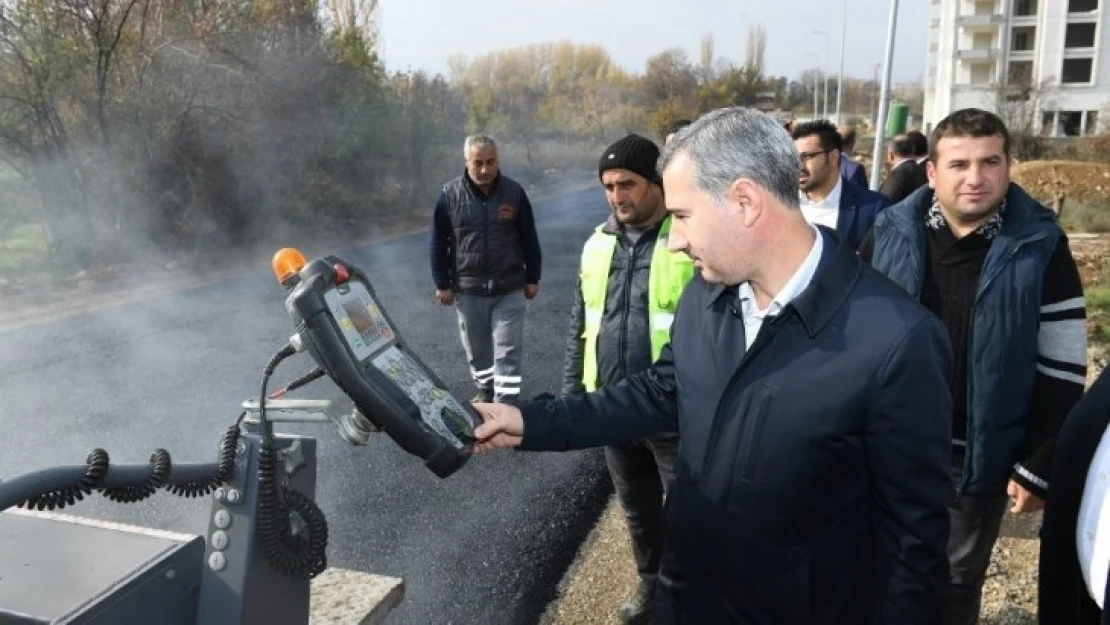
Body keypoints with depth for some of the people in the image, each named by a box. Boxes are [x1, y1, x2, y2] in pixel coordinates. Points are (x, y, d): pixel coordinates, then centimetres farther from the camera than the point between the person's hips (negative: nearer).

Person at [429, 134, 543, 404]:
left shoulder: (514, 192, -4)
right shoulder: (450, 194, -6)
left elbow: (529, 238, 4)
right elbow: (439, 242, 1)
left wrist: (532, 278, 5)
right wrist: (443, 284, 0)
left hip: (509, 288, -1)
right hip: (467, 289, 1)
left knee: (508, 352, 0)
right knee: (477, 348, 16)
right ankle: (484, 390, 38)